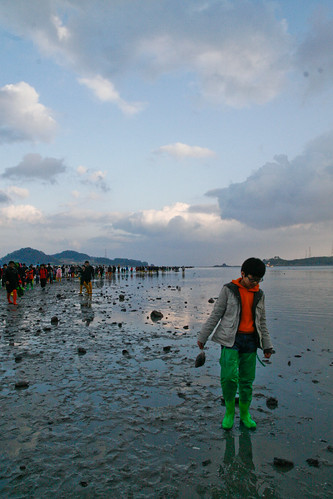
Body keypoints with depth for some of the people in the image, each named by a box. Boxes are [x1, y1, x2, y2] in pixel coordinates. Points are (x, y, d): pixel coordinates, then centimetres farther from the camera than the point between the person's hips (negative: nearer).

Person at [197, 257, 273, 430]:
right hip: (231, 339, -3)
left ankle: (245, 414, 28)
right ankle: (229, 412, 10)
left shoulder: (259, 294, 10)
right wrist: (202, 337, 0)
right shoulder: (229, 289, -3)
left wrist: (267, 345, 17)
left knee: (247, 380, 8)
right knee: (229, 377, -14)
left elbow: (262, 322, 18)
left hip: (250, 341, 4)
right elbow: (216, 314, 0)